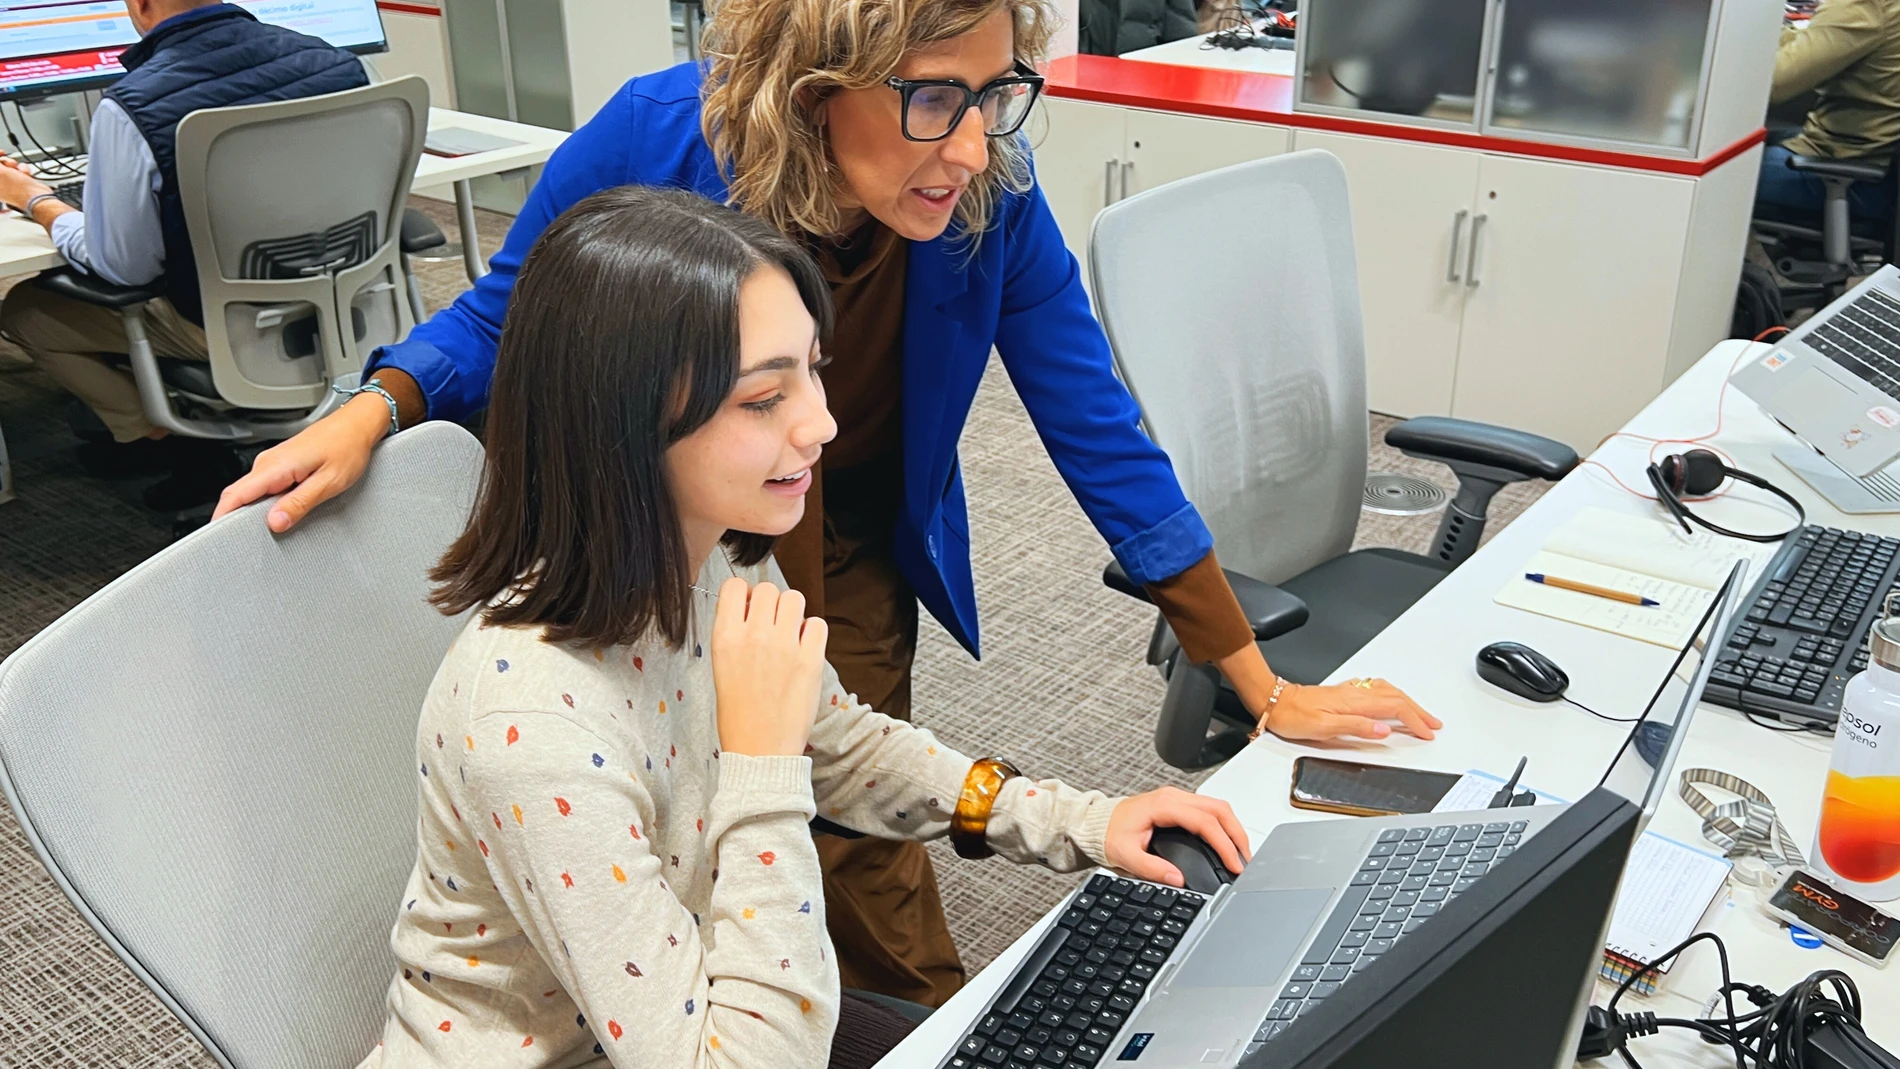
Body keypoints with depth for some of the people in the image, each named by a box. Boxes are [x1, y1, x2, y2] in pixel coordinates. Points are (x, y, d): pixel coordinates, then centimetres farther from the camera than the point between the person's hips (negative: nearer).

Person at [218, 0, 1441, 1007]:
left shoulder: (991, 196, -26)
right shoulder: (649, 142, -29)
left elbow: (1100, 435, -17)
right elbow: (502, 321, -9)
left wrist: (1267, 689, -16)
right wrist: (369, 415, -30)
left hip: (845, 557, 0)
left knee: (855, 831, 5)